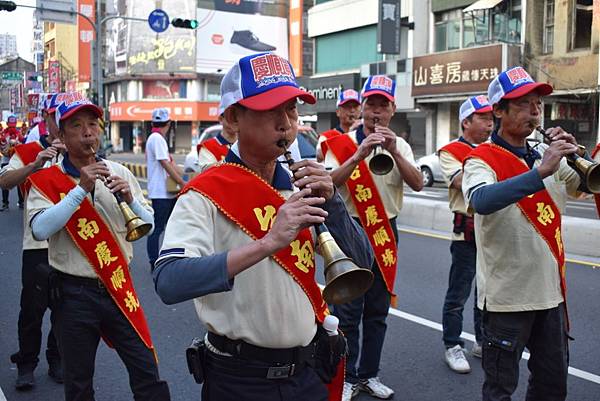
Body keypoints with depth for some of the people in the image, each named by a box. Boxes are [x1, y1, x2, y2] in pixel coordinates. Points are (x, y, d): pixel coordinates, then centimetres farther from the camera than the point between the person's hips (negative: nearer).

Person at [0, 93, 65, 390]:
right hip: (37, 245, -2)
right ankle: (26, 365, 22)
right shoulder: (27, 152, 2)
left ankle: (57, 362, 27)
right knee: (32, 308, 3)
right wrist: (36, 163, -24)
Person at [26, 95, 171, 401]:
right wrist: (81, 188, -22)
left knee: (148, 376, 5)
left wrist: (129, 197, -14)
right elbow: (40, 230, -21)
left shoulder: (119, 173, 4)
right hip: (73, 294, -2)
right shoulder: (46, 180, -4)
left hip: (119, 288, 2)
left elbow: (147, 225, 4)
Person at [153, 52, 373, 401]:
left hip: (307, 370, 5)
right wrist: (268, 242, -38)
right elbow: (168, 283, -31)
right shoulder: (205, 194, -15)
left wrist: (330, 201, -16)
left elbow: (361, 264, -1)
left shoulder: (303, 185, 2)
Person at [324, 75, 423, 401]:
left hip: (385, 232, 4)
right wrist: (359, 155, -30)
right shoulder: (342, 143, -5)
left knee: (377, 310, 13)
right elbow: (329, 182, -19)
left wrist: (394, 152, -24)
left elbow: (417, 184, -10)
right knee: (347, 311, 1)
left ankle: (369, 374, 27)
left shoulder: (400, 145, 5)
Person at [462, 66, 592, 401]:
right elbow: (481, 201, -33)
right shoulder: (482, 158, -13)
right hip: (507, 295, -6)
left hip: (551, 291, 7)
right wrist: (540, 171, -36)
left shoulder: (547, 157, 8)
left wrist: (576, 154, -6)